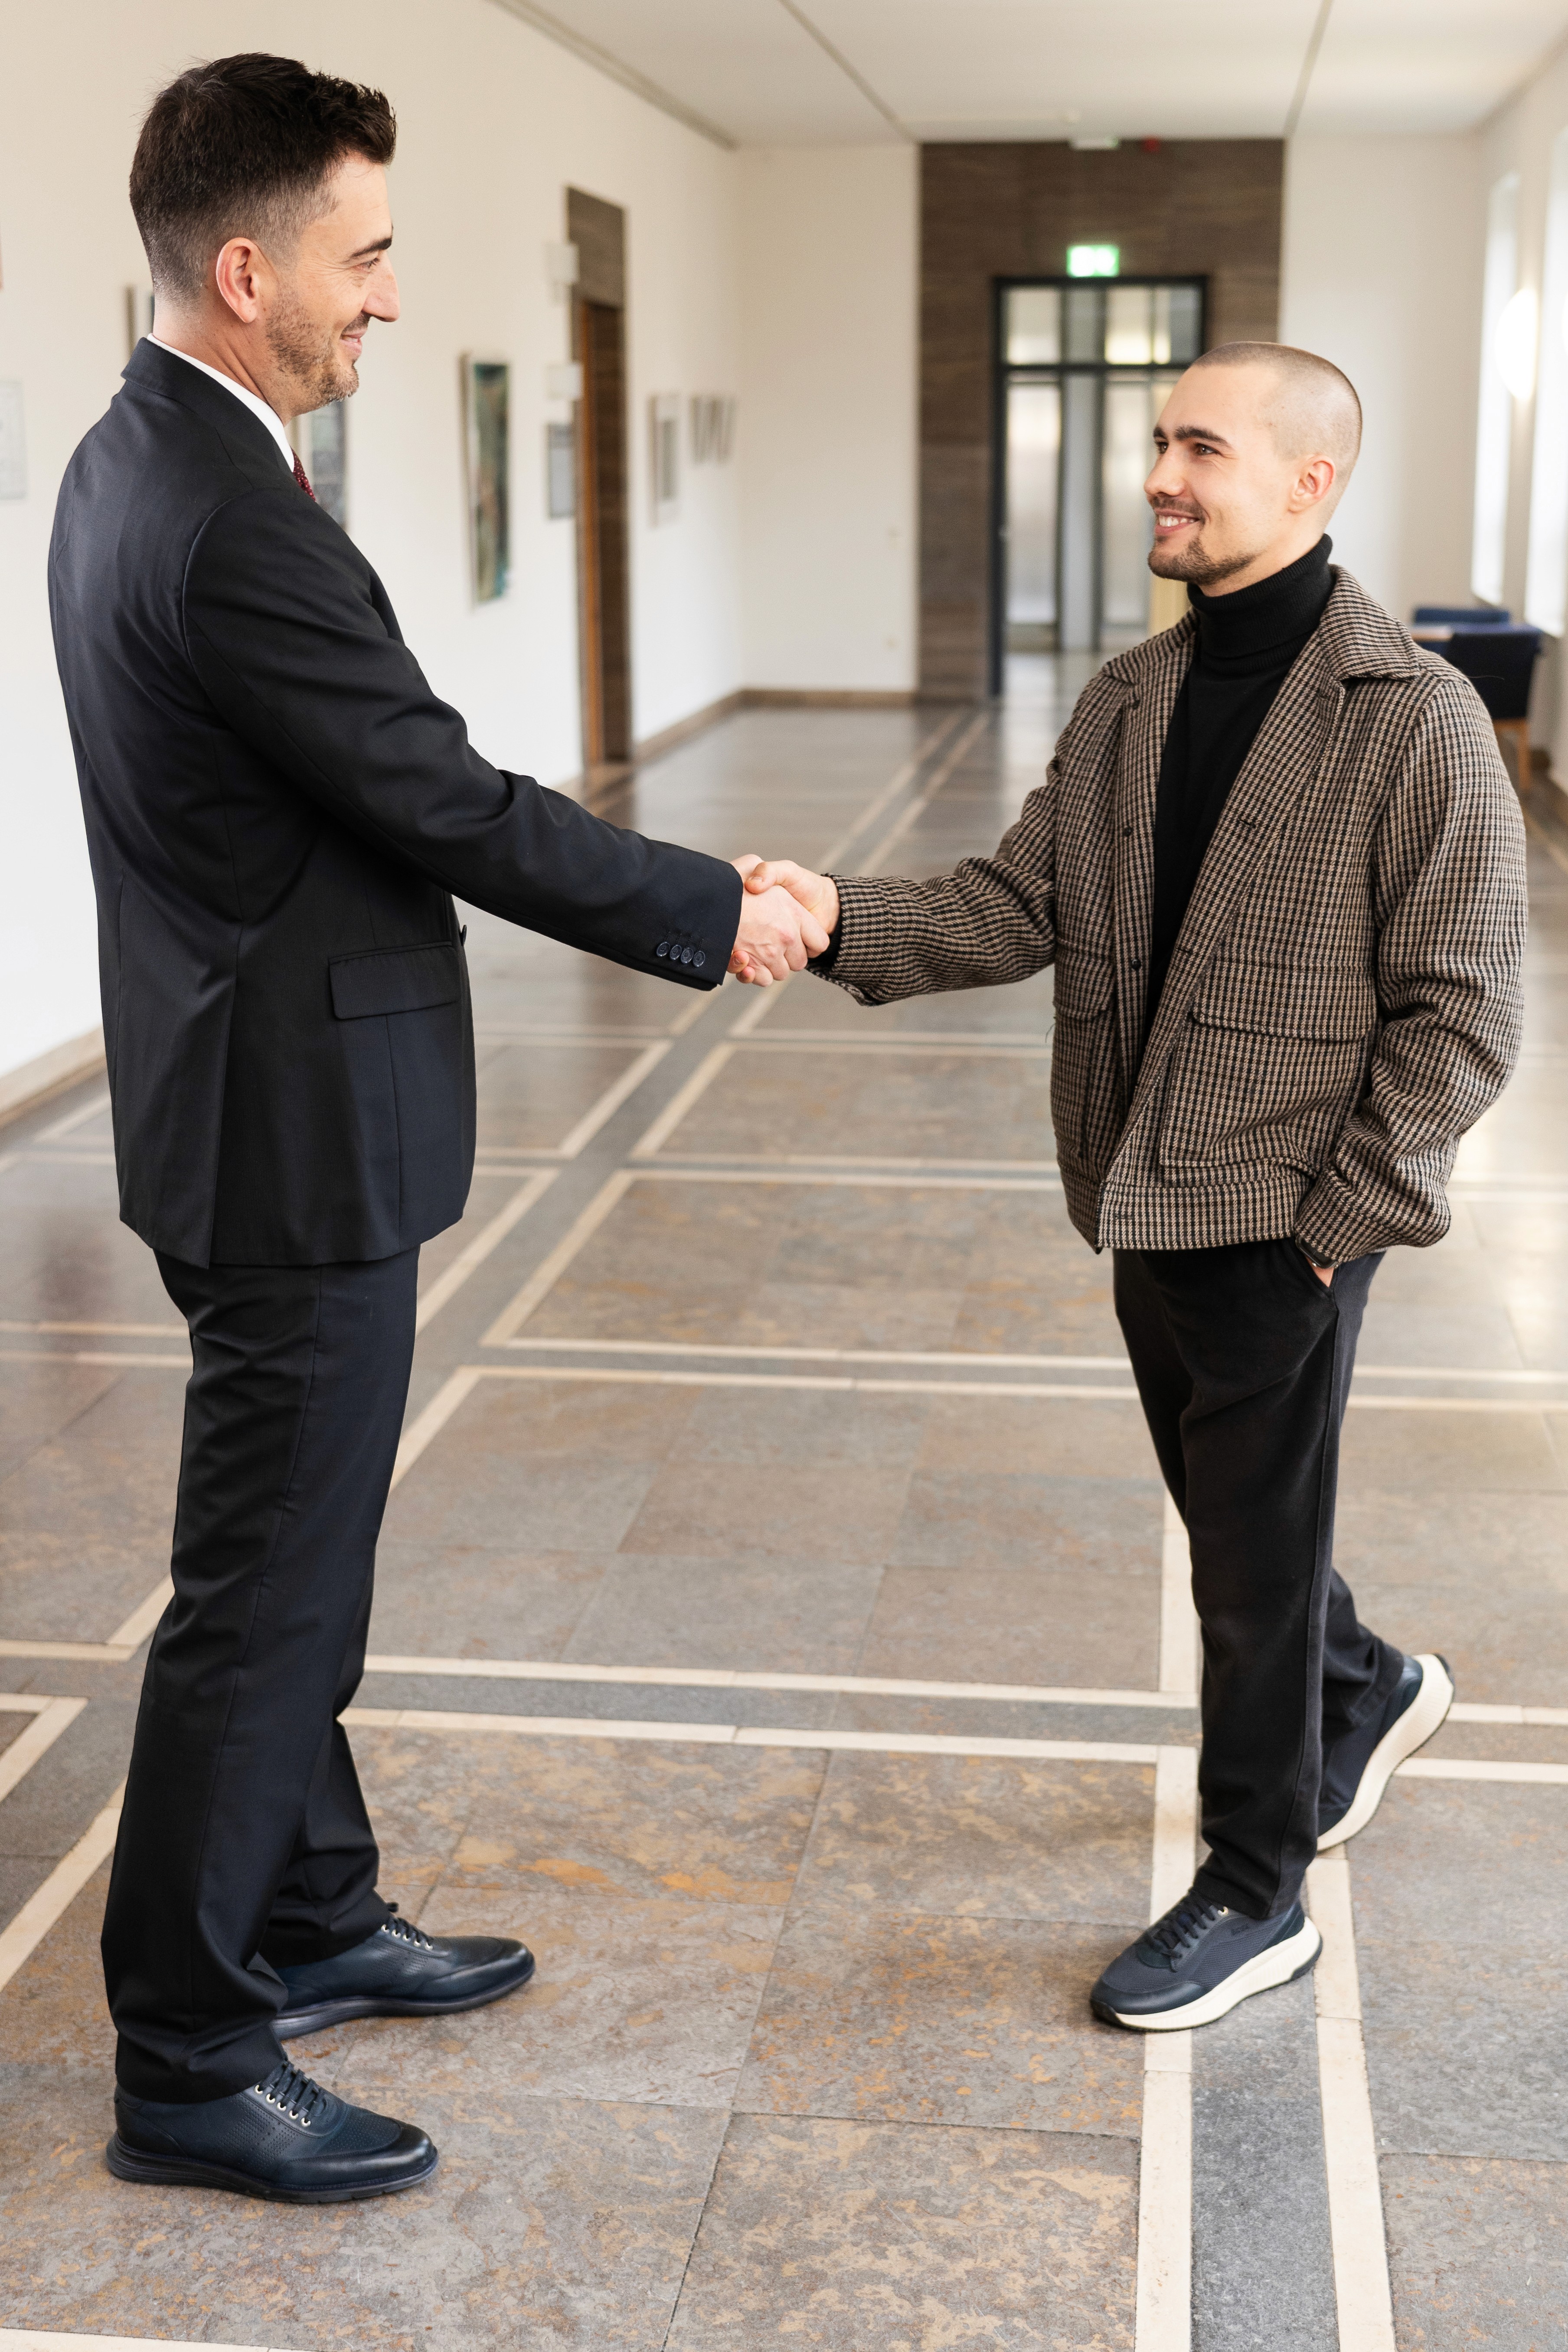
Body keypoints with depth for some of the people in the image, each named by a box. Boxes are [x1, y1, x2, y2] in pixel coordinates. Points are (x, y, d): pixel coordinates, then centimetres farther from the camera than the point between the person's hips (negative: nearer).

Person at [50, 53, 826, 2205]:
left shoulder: (139, 462, 9)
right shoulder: (233, 523, -24)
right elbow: (455, 807, -20)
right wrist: (718, 915, -8)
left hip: (259, 1107, 10)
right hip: (299, 1136, -10)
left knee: (295, 1561, 20)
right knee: (263, 1595, 1)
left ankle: (314, 1919, 37)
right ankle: (189, 2065, 15)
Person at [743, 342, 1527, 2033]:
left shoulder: (1415, 719, -14)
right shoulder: (1128, 700, 7)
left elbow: (1459, 1014, -14)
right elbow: (1024, 899, 3)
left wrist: (1342, 1223, -15)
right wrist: (843, 921, -13)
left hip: (1287, 1222, -7)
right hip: (1147, 1200, 7)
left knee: (1251, 1559, 5)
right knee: (1228, 1512, 22)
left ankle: (1255, 1893, 24)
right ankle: (1365, 1693, 51)